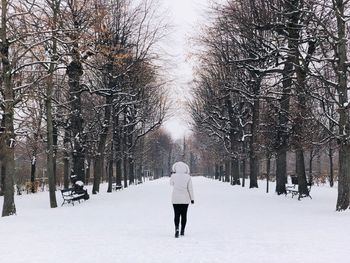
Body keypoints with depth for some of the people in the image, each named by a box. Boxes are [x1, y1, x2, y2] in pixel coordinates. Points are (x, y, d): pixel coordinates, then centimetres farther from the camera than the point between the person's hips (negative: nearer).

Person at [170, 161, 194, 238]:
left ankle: (177, 228, -20)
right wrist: (192, 198, 3)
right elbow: (190, 189, -6)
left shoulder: (174, 176, -7)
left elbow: (171, 183, 14)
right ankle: (182, 231, 17)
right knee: (184, 215, 13)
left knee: (176, 214, 2)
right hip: (185, 199, 1)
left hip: (176, 199, -1)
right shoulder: (188, 177, -7)